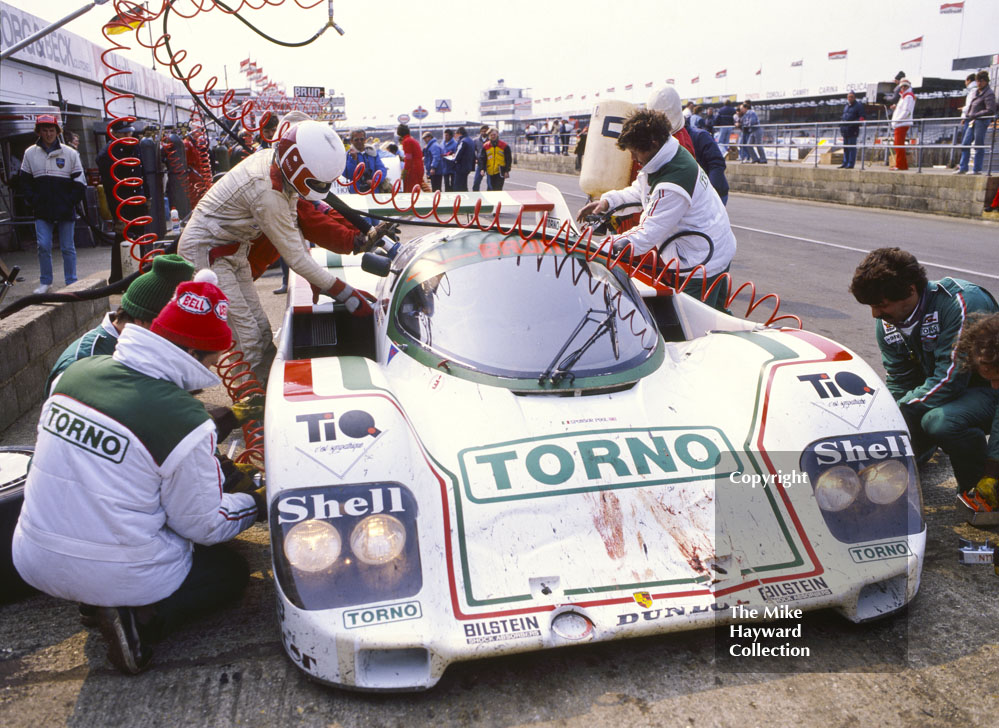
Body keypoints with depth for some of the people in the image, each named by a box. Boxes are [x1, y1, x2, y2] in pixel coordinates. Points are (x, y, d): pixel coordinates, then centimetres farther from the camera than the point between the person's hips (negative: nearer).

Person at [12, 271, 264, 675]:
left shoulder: (76, 372, -5)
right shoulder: (185, 421, -23)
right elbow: (205, 525, -13)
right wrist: (259, 504, 7)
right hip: (117, 575, -6)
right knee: (231, 570, 17)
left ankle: (100, 601, 10)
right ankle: (142, 618, -6)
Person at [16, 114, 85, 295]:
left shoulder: (70, 153, 0)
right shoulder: (30, 153, 5)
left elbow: (80, 183, 1)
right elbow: (23, 180, 10)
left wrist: (69, 202, -7)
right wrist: (34, 200, -2)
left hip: (66, 211, -1)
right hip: (42, 212, 1)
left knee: (68, 247, 5)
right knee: (43, 246, -2)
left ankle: (71, 283, 15)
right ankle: (45, 282, 12)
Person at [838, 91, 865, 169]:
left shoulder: (858, 105, -2)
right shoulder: (846, 106, 20)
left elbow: (861, 118, -7)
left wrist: (855, 124, -20)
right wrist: (841, 124, 15)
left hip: (852, 130, -8)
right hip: (845, 130, 8)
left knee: (852, 147, -8)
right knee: (845, 147, 11)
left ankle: (851, 164, -8)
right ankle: (845, 163, 18)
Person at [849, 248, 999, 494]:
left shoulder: (962, 303, -29)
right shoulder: (887, 322, -6)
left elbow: (950, 381, -32)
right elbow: (899, 384, -1)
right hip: (934, 388, 7)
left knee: (941, 420, -37)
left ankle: (979, 485, -10)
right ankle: (927, 445, 24)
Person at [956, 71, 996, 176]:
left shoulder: (989, 94, -10)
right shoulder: (976, 91, 15)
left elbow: (990, 111, -16)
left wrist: (975, 115, -17)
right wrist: (967, 115, 11)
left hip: (982, 121, -8)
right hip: (972, 122, 8)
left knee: (979, 145, -5)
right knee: (965, 144, 5)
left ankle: (977, 169, 0)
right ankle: (963, 168, 8)